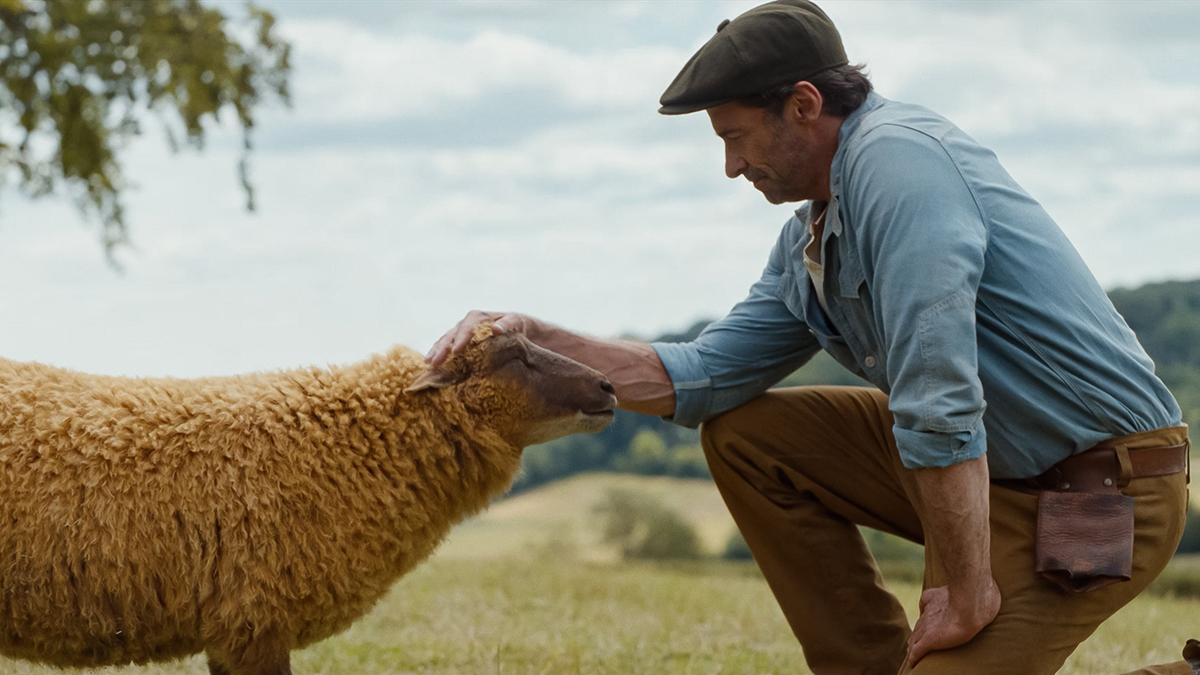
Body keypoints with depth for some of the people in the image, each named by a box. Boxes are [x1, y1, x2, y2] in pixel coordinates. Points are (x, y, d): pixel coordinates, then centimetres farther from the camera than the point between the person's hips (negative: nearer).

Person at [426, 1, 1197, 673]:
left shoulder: (896, 155, -21)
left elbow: (941, 399, -27)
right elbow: (701, 379, 15)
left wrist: (965, 598, -25)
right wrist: (532, 338, 7)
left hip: (1104, 490, -9)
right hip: (998, 468, 9)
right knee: (744, 435, 9)